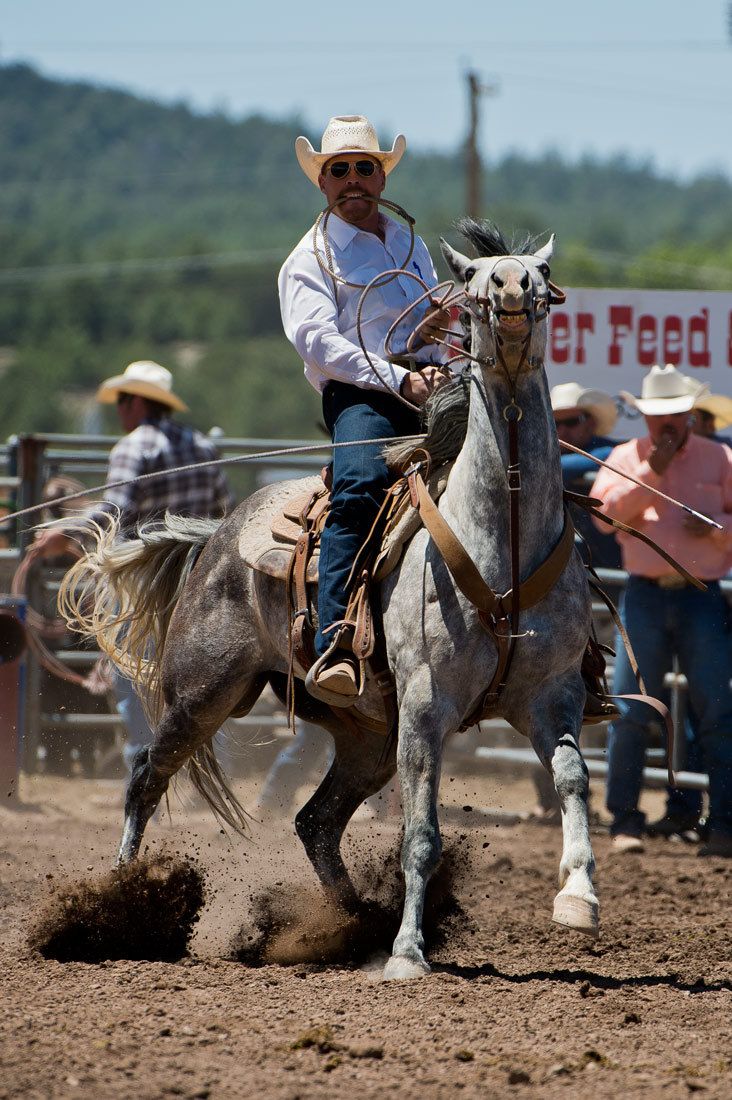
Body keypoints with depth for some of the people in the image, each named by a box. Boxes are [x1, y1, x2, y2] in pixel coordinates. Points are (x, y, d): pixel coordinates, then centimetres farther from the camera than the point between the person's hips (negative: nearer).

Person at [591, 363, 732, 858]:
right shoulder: (627, 457, 11)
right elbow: (605, 513, -4)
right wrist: (651, 471, -11)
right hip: (645, 597, 1)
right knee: (630, 712, -2)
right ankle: (625, 821, 4)